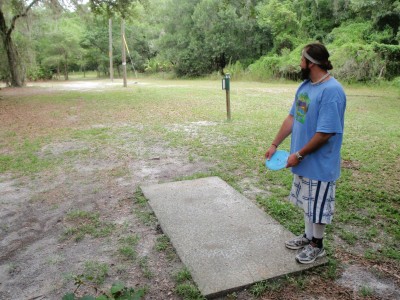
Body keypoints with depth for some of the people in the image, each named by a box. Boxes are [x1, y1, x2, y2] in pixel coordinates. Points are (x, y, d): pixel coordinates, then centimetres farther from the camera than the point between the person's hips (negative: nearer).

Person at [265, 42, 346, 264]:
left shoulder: (331, 91, -23)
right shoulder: (305, 86, 4)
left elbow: (325, 133, -25)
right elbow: (292, 118, 10)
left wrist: (299, 155, -17)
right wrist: (275, 144, 8)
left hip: (320, 163, -8)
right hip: (304, 161, 8)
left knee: (318, 205, 10)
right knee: (308, 202, 22)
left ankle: (317, 245, 30)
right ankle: (308, 236, 41)